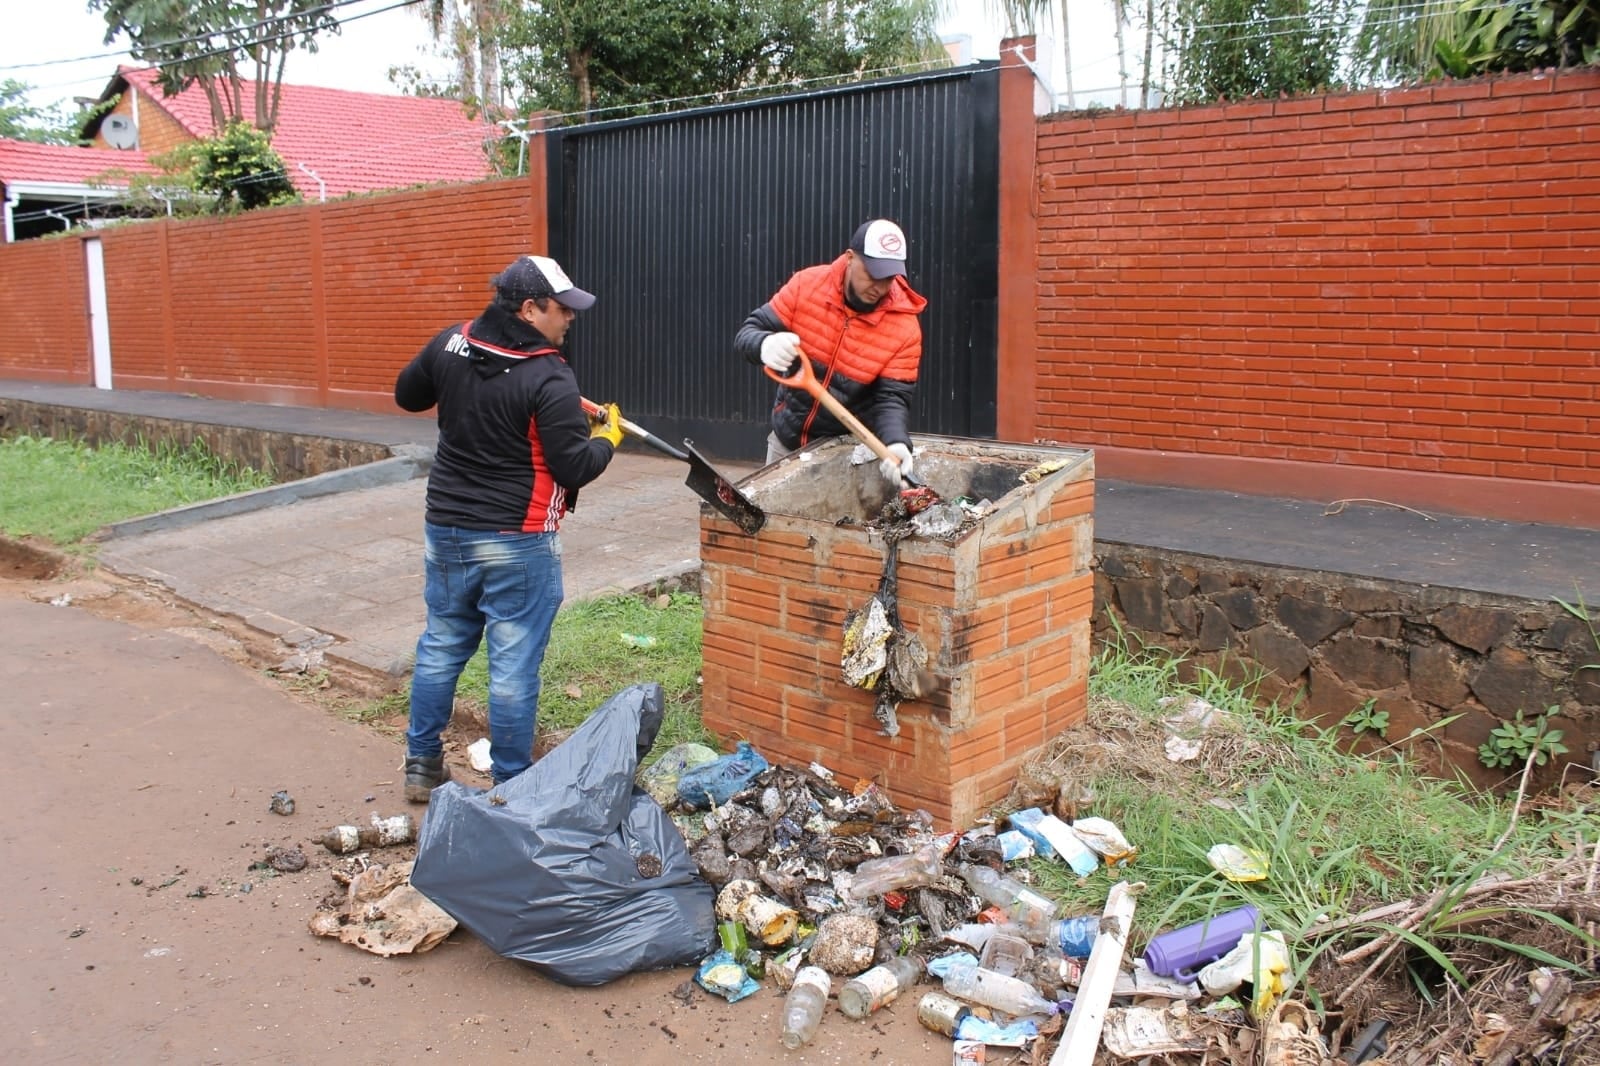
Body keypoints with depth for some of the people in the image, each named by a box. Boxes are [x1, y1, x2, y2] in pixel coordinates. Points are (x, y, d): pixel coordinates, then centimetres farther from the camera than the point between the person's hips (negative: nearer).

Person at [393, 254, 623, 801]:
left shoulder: (451, 344, 0)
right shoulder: (549, 378, -19)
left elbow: (406, 394, 16)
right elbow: (575, 469, -17)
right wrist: (608, 436, 1)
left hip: (445, 529, 7)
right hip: (516, 545, -7)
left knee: (440, 647, 19)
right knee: (513, 666, 4)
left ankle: (422, 766, 31)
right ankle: (510, 784, 15)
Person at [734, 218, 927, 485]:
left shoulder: (904, 326, -17)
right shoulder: (807, 285, -13)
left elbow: (892, 397, -18)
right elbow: (747, 334, -12)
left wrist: (896, 442, -40)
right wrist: (766, 345, -38)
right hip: (787, 438, 3)